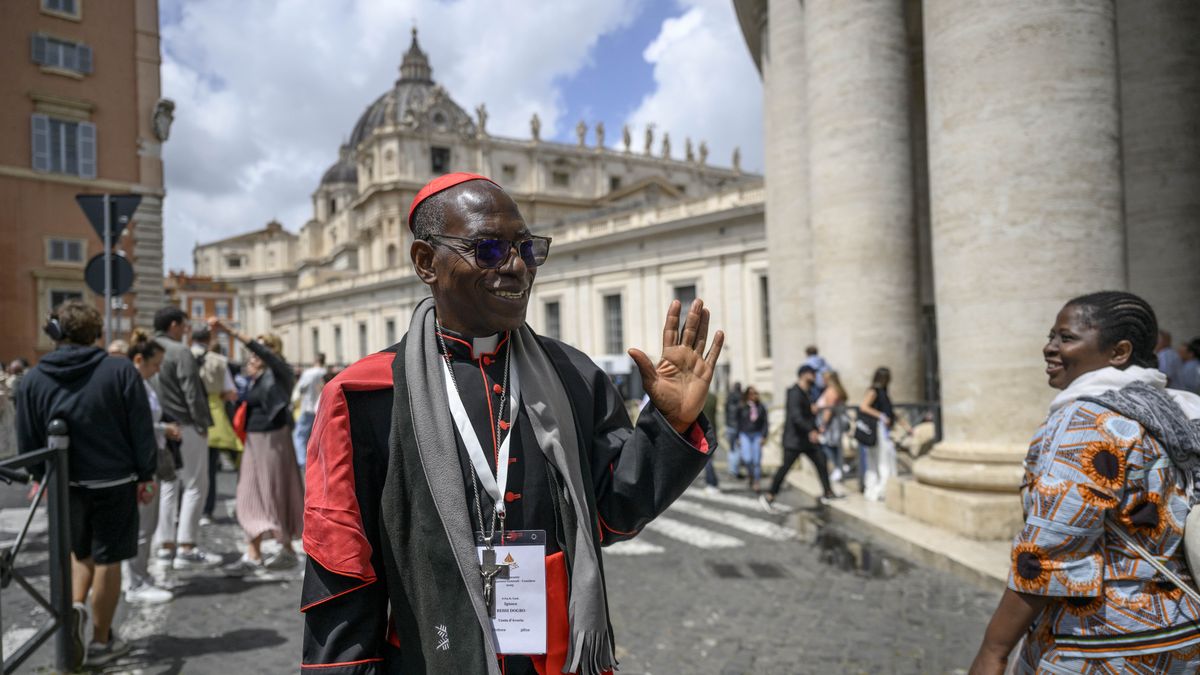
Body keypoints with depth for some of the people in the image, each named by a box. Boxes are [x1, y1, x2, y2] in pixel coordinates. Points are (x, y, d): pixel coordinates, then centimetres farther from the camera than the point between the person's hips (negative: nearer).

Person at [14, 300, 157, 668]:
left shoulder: (33, 380, -2)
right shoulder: (121, 370, -11)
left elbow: (27, 439, 3)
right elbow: (141, 429, -11)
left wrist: (42, 477, 15)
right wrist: (147, 474, -3)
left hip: (64, 483, 3)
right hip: (114, 482, -3)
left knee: (80, 550, 27)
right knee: (108, 559, 8)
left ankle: (76, 607, 5)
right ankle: (101, 641, 17)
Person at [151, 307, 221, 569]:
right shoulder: (180, 352, -13)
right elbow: (192, 393, -17)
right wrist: (202, 424, -9)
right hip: (185, 428, -8)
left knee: (169, 486, 14)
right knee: (195, 486, -3)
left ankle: (165, 546, 17)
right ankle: (186, 549, -5)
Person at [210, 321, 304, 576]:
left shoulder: (279, 373, -11)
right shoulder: (254, 380, 12)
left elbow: (259, 349, -26)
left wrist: (230, 331, -31)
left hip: (273, 440, -8)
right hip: (253, 440, 8)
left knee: (276, 495, 0)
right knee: (251, 497, 6)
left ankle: (288, 550, 11)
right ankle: (253, 555, 10)